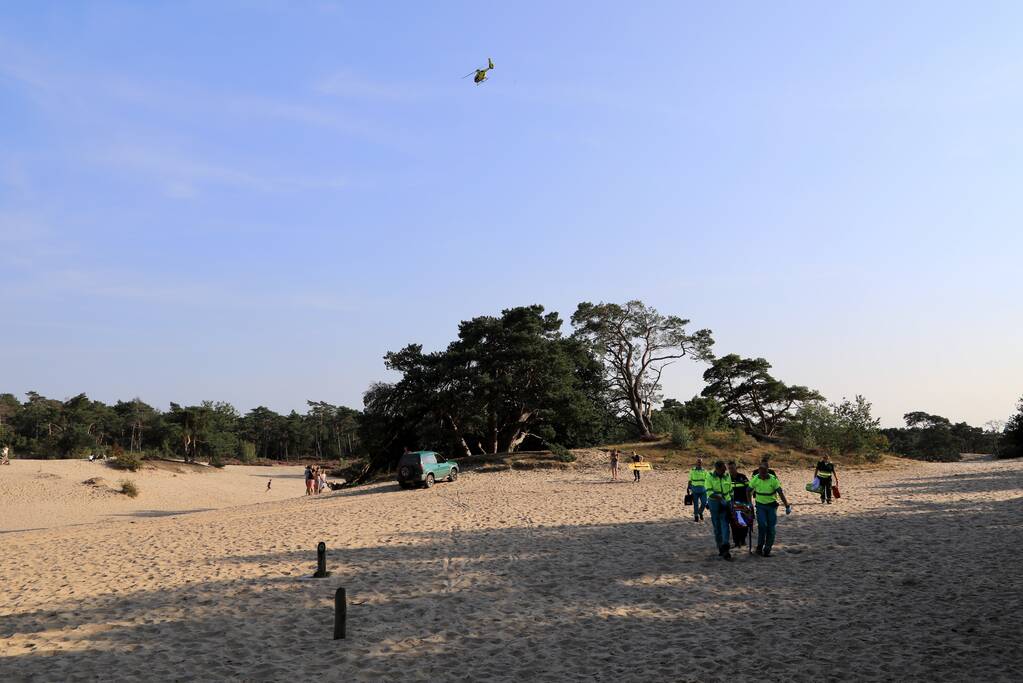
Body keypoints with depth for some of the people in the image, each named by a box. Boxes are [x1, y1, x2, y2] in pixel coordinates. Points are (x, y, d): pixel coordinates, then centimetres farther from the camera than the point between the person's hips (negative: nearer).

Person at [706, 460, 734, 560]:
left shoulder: (727, 477, 6)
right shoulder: (709, 478, -5)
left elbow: (730, 491, 16)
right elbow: (709, 492, -14)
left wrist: (731, 503, 15)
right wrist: (720, 498, -27)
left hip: (726, 503, 1)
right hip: (714, 503, -1)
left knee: (725, 525, -11)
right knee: (717, 527, 5)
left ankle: (725, 550, -16)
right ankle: (720, 548, 17)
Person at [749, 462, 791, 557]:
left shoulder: (773, 479, -15)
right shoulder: (755, 479, -9)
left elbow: (781, 493, -14)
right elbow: (749, 490, 6)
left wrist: (787, 506, -15)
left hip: (771, 505, 0)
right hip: (760, 505, 0)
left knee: (771, 528, -1)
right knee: (762, 525, -15)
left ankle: (767, 549, 10)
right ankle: (759, 547, -2)